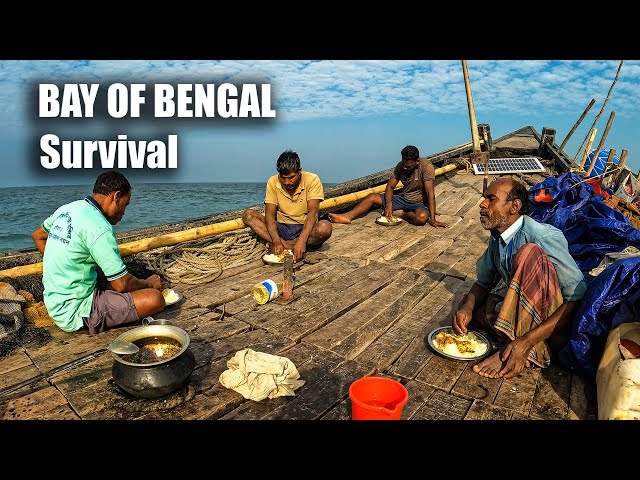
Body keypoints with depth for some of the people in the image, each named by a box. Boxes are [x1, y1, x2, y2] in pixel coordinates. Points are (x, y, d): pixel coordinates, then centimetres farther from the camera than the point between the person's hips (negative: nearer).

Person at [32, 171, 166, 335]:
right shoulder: (99, 228, -23)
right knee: (155, 299, -20)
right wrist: (148, 284, 0)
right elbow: (122, 284, -20)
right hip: (74, 314, -9)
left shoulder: (66, 209, 4)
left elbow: (37, 236, 25)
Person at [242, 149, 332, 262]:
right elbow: (270, 214, -12)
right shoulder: (273, 182, -6)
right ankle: (287, 246, -28)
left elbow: (313, 212, -21)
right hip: (281, 228, 3)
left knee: (325, 227, -35)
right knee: (248, 214, -17)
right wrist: (276, 241, -30)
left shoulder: (312, 180, -12)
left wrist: (301, 240, -37)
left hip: (305, 228, -2)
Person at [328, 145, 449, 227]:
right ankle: (348, 216, -22)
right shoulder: (401, 166, -5)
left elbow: (430, 194, -27)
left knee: (422, 217, -41)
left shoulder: (426, 166, -23)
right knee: (372, 197, -6)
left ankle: (398, 213, -14)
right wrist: (389, 204, -23)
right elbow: (390, 187, -3)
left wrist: (433, 219, -32)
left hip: (419, 204, -5)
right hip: (402, 199, 5)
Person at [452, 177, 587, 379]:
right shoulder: (496, 238, 3)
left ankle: (528, 349, -25)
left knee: (529, 252, -29)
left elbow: (578, 296, -26)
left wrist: (526, 341, -33)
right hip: (521, 312, 8)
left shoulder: (543, 236, -21)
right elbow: (483, 282, 12)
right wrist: (468, 308, -13)